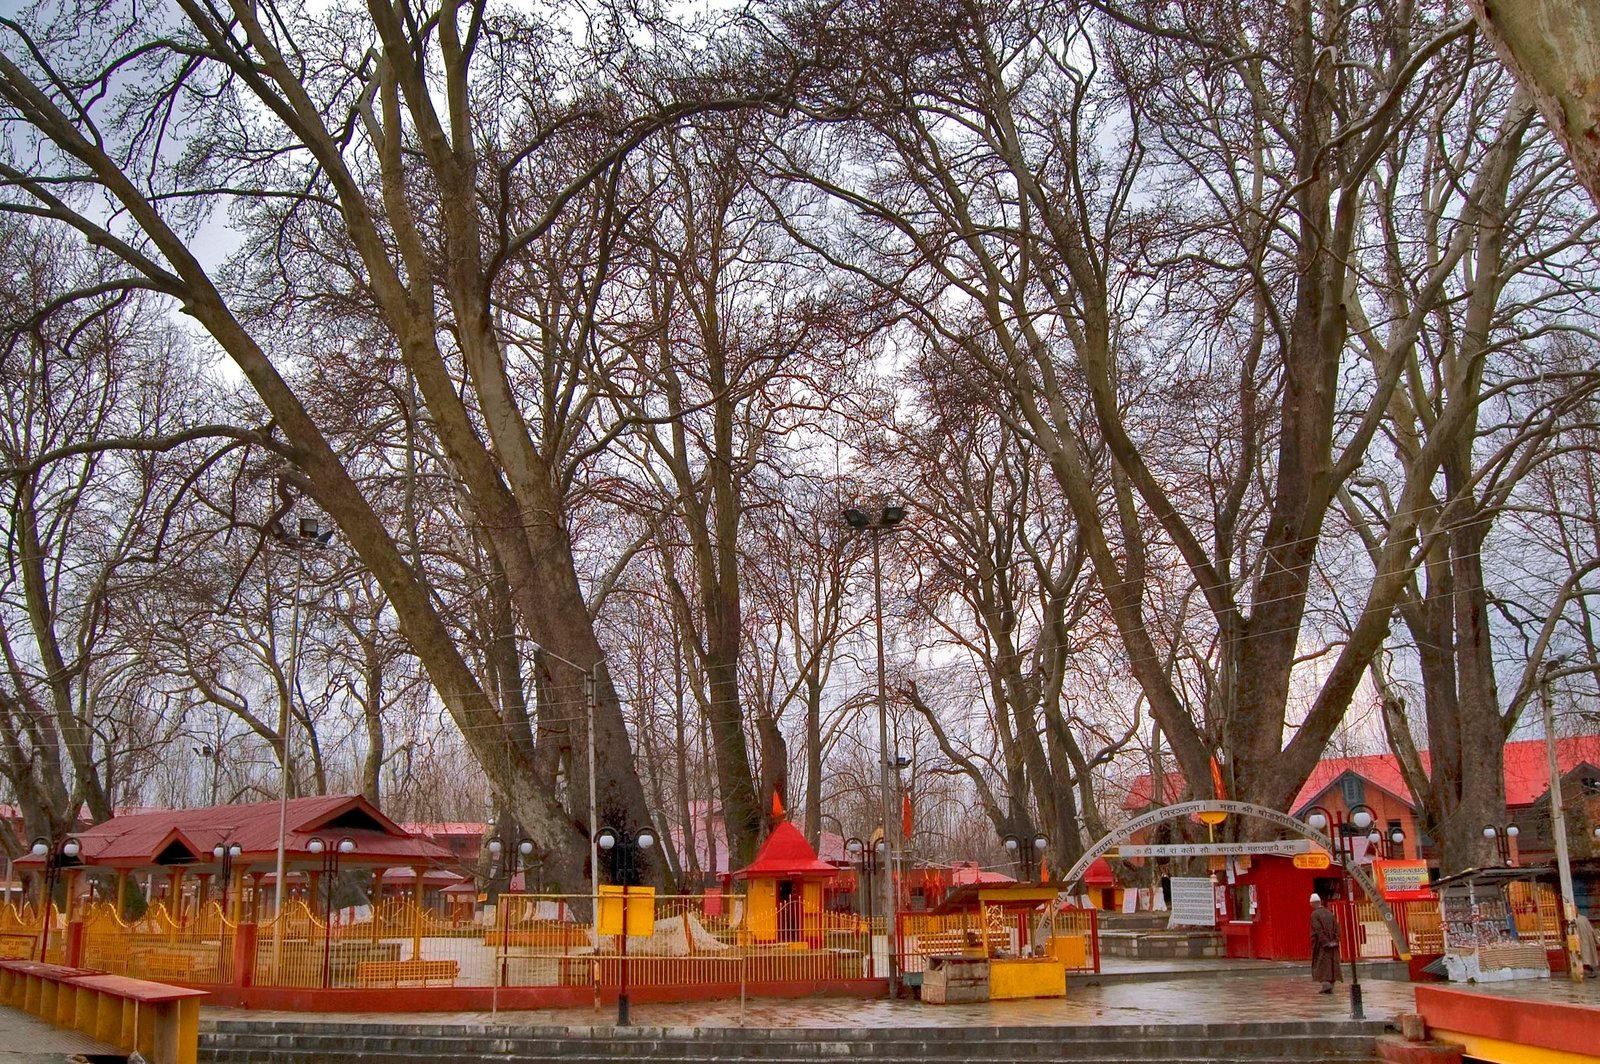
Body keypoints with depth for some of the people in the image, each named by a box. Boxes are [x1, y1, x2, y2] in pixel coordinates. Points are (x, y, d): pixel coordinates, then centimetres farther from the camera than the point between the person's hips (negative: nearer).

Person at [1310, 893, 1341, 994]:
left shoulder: (1314, 915, -12)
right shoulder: (1329, 913, 8)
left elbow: (1318, 930, -20)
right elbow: (1337, 928, 2)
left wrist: (1325, 943, -18)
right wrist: (1335, 941, -4)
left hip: (1320, 944, -6)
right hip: (1332, 944, 6)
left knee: (1321, 965, 2)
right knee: (1331, 964, 9)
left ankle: (1326, 985, -13)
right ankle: (1331, 988, 9)